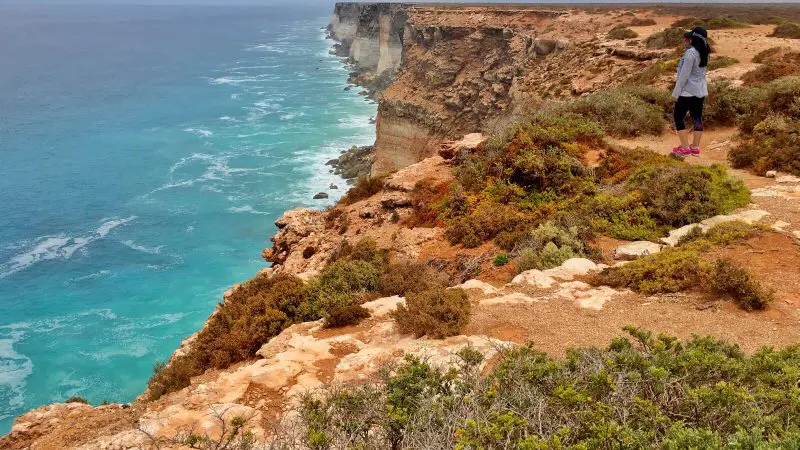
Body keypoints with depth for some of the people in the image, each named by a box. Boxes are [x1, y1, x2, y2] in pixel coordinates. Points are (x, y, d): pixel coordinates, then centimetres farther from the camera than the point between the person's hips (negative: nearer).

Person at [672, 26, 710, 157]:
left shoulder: (691, 52, -19)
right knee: (697, 118, 11)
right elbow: (701, 72, 12)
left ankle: (685, 148, 2)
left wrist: (676, 92, -13)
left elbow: (684, 74, -18)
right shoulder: (703, 52, 7)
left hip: (687, 91, -8)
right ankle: (695, 148, 17)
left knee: (679, 118, 3)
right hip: (700, 90, 8)